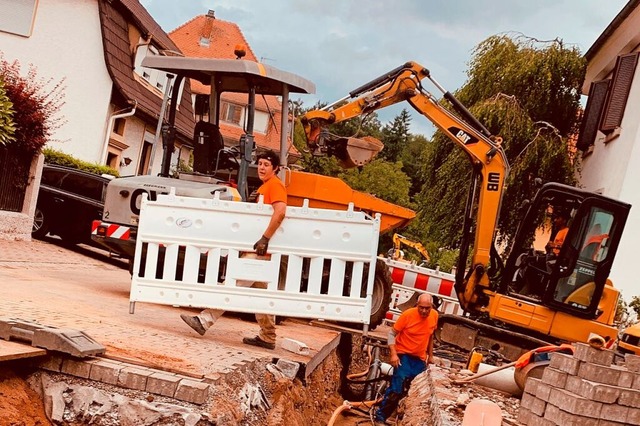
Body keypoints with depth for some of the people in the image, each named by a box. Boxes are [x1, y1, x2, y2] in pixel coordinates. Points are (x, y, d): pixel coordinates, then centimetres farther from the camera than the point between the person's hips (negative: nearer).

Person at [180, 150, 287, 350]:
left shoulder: (275, 185, -9)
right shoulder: (264, 187, 22)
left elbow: (280, 211, -25)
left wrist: (265, 238, -28)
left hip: (261, 248, -11)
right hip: (260, 249, 11)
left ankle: (204, 320, -13)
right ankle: (267, 337, 17)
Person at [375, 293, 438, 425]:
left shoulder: (434, 315, -2)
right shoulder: (407, 315, -17)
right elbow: (392, 333, -12)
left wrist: (430, 355, 19)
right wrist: (393, 354, -22)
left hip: (420, 359, 5)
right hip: (404, 355, -5)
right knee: (397, 388, -16)